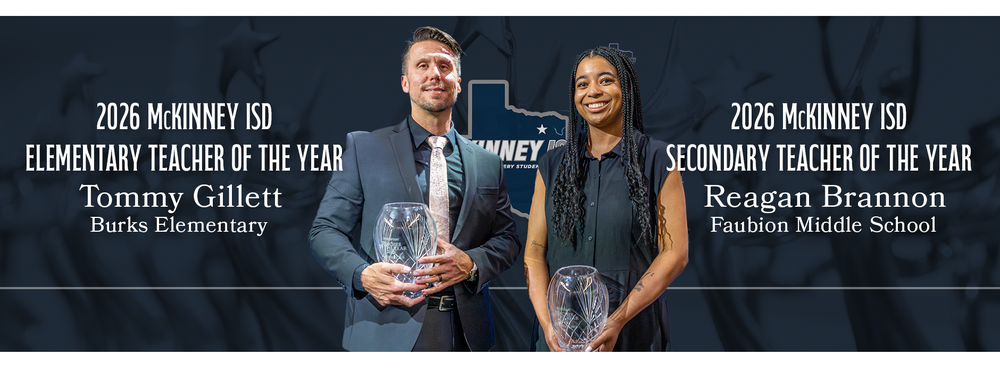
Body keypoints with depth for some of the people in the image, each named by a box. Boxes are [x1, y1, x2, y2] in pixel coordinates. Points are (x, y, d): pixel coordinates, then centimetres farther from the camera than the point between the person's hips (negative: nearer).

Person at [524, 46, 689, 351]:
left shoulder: (658, 160, -3)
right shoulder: (552, 165, 5)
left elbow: (675, 253, -7)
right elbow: (534, 251, 3)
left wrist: (617, 321, -16)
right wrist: (548, 324, -12)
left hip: (634, 332, -2)